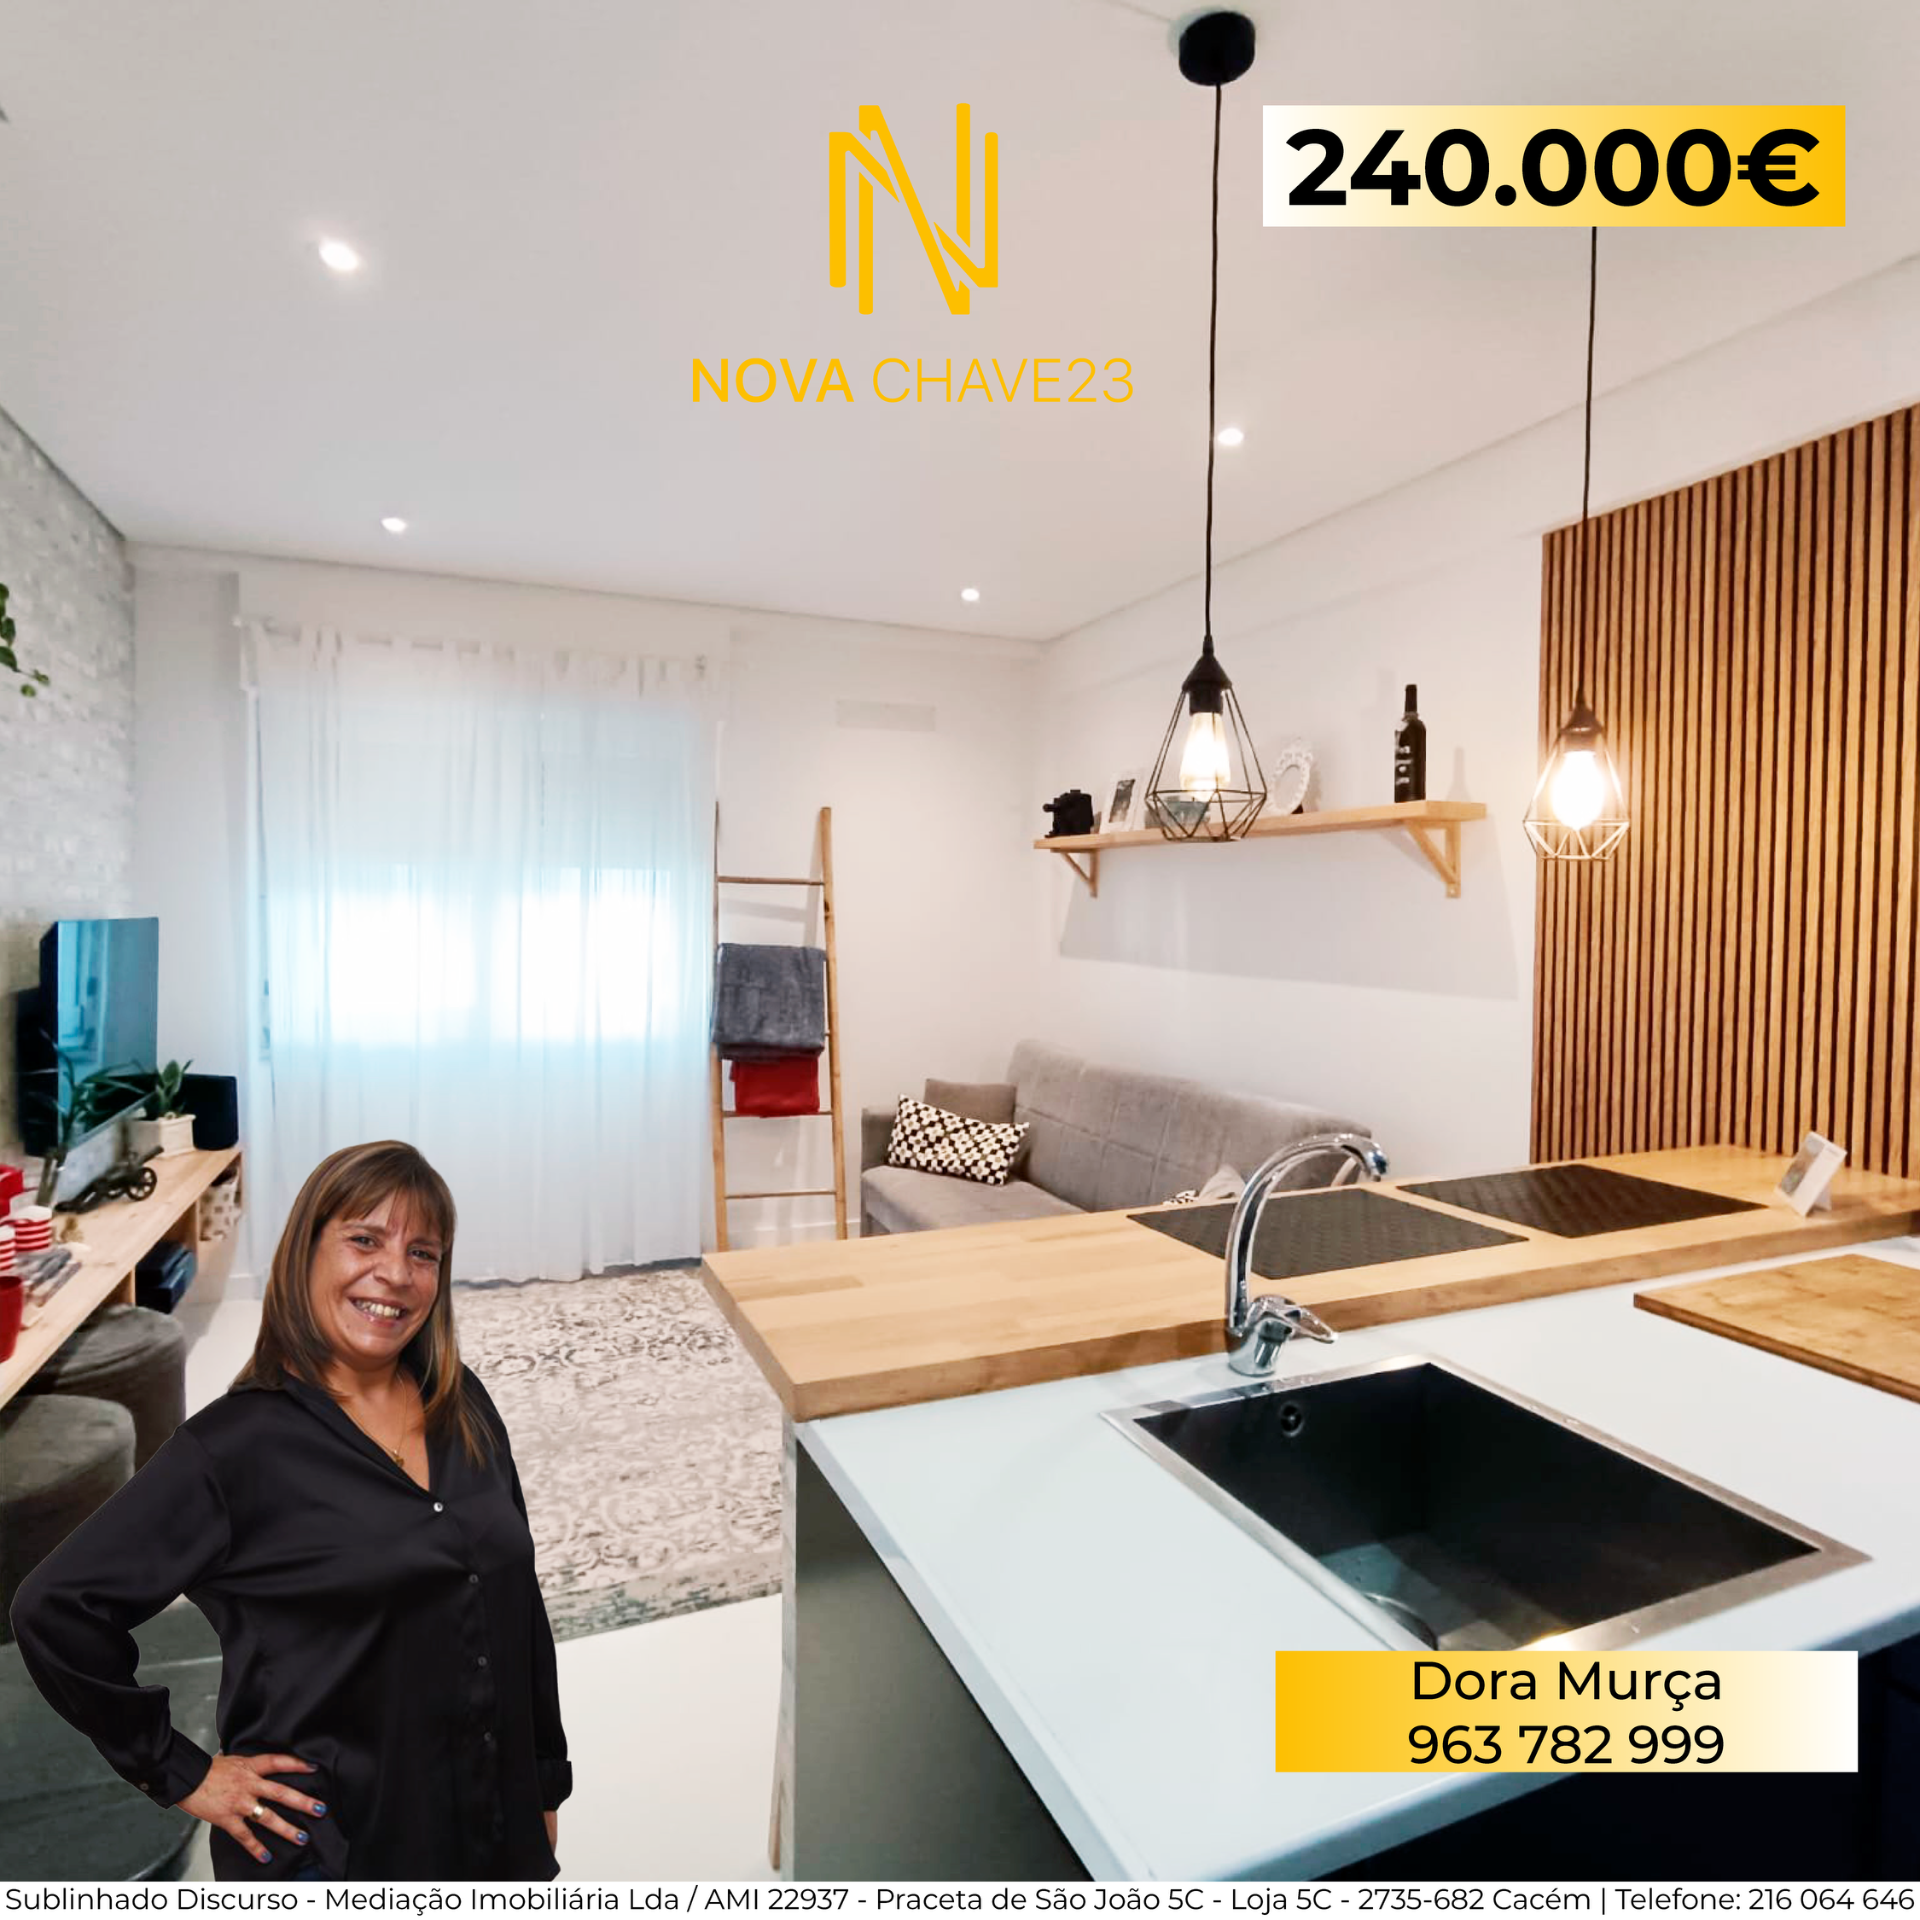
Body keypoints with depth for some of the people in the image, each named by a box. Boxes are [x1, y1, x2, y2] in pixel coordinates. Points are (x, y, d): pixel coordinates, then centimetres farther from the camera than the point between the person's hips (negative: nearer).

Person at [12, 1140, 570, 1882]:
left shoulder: (464, 1408, -3)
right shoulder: (239, 1443, -17)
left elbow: (517, 1600, 4)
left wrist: (545, 1780, 8)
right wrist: (180, 1772, -10)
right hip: (330, 1848, -4)